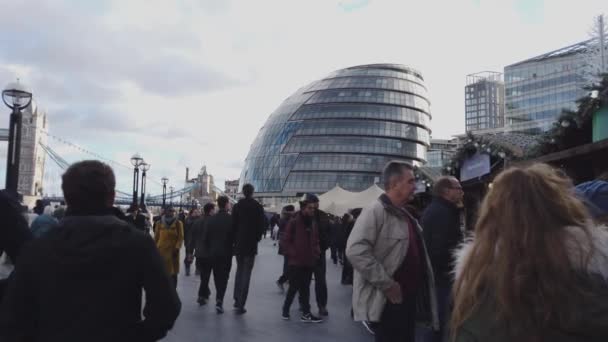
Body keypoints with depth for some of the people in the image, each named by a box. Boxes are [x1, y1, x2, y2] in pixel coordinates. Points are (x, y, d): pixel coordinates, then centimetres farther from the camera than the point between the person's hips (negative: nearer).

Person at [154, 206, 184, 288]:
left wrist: (177, 248, -13)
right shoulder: (159, 223, 5)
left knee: (173, 272, 3)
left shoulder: (178, 223, 0)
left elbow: (181, 237, -3)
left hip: (173, 250, -1)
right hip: (161, 250, 1)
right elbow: (156, 237, 9)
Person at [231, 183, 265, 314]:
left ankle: (237, 300, 20)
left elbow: (233, 225, -1)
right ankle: (241, 305, -3)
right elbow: (261, 225, -6)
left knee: (239, 269, 21)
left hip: (238, 244, 3)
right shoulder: (258, 207, -5)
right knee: (246, 274, 0)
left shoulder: (237, 206, 0)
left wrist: (235, 240, 9)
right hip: (251, 244, -2)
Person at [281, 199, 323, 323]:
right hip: (296, 261, -6)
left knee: (305, 288, 10)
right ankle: (285, 310, 20)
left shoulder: (313, 223, 10)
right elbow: (287, 241, -8)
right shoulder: (294, 222, -9)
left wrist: (317, 252, 2)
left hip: (309, 261, 6)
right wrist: (292, 254, -14)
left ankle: (306, 313, 14)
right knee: (294, 287, 2)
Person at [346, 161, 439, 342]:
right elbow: (355, 251, -29)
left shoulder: (404, 215, 14)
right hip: (388, 301, -9)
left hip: (408, 298, 9)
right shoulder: (375, 211, -17)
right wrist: (387, 284, -23)